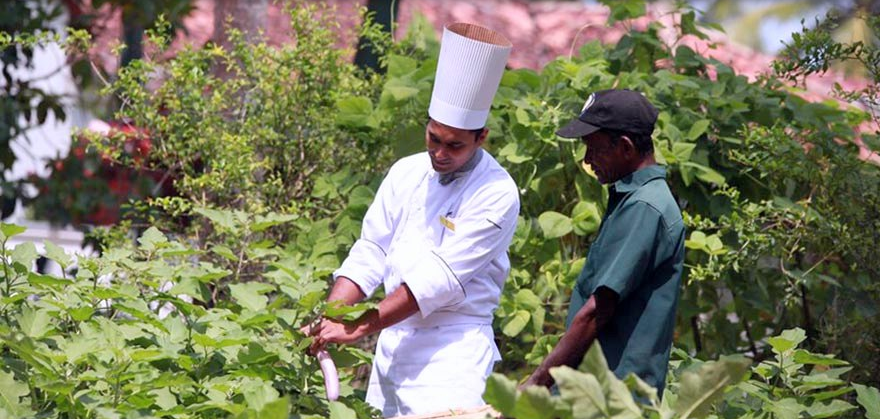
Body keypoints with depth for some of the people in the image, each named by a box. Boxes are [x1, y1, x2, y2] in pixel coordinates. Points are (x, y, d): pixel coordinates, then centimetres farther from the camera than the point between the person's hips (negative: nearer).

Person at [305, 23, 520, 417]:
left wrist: (359, 327, -19)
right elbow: (369, 253, 7)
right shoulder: (407, 173, 8)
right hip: (393, 344, 6)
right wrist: (329, 321, -8)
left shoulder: (496, 195, -12)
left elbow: (440, 278, -17)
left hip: (453, 352, -6)